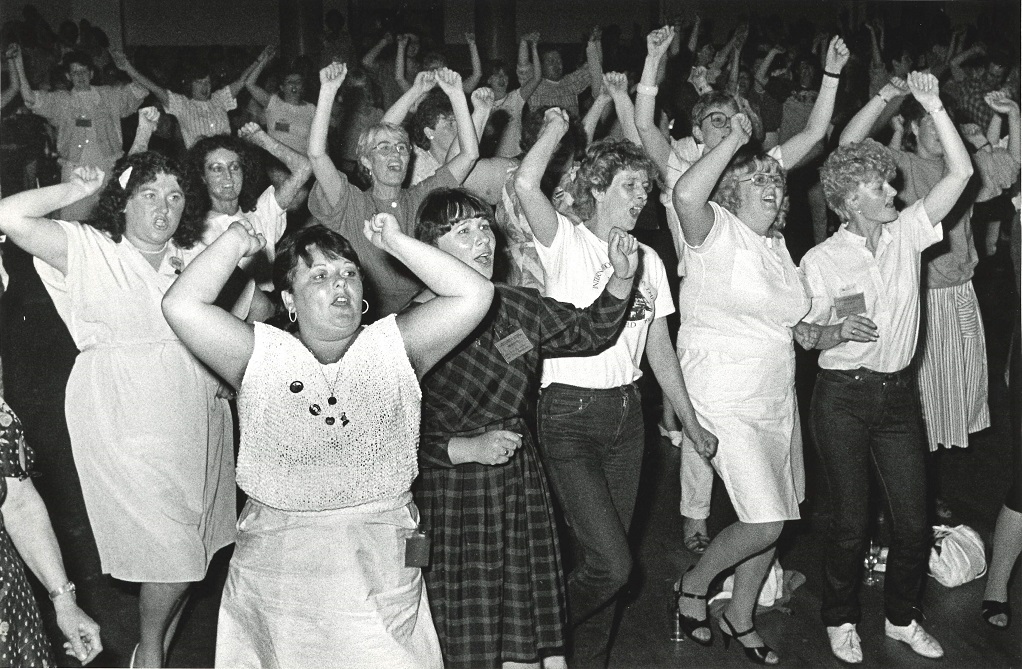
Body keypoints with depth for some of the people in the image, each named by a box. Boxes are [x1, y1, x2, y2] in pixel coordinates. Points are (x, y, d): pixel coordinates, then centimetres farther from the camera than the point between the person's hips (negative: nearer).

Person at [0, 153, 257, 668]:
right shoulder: (89, 249, -4)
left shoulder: (193, 256, 9)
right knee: (172, 553, -6)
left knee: (191, 553, 13)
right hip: (126, 426, -5)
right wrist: (73, 191, -7)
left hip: (197, 417, 5)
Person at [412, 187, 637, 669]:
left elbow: (588, 331, 18)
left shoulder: (517, 308, 6)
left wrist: (621, 279, 3)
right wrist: (467, 449, -18)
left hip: (522, 491, 5)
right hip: (449, 500, -5)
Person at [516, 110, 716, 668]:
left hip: (626, 412, 6)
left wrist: (692, 422, 16)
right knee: (612, 562, -12)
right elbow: (525, 185, -25)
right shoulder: (566, 243, -5)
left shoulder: (648, 260, 12)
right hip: (570, 414, -6)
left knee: (604, 557, 10)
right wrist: (554, 129, -8)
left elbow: (659, 349, 16)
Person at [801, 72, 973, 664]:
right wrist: (836, 333, -23)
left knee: (914, 519, 8)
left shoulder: (907, 233, 2)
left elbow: (961, 173, -4)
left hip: (899, 393, 4)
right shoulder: (821, 260, -8)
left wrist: (934, 107, -11)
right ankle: (841, 619, 27)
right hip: (844, 397, -4)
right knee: (852, 521, 4)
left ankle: (903, 616, 31)